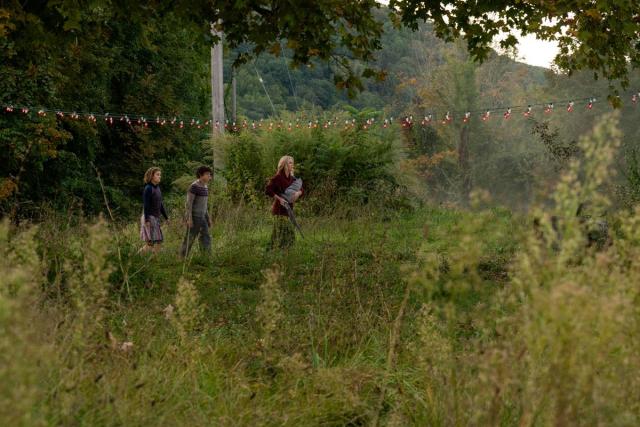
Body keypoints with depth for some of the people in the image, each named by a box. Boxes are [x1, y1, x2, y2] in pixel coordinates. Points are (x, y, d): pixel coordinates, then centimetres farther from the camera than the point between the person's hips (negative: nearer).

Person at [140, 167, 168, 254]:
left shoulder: (157, 188, 12)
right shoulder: (148, 188, -12)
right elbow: (145, 205, -17)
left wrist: (166, 217, 18)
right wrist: (147, 220, -22)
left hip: (156, 218, 9)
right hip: (149, 218, -9)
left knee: (159, 242, 6)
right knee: (150, 243, -10)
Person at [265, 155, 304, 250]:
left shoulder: (291, 178, 11)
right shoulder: (278, 177, -10)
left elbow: (302, 189, 11)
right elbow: (268, 190, -17)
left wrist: (298, 193, -11)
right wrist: (279, 198, -20)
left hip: (288, 209, 8)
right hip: (279, 210, -8)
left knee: (290, 234, 8)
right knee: (281, 234, -9)